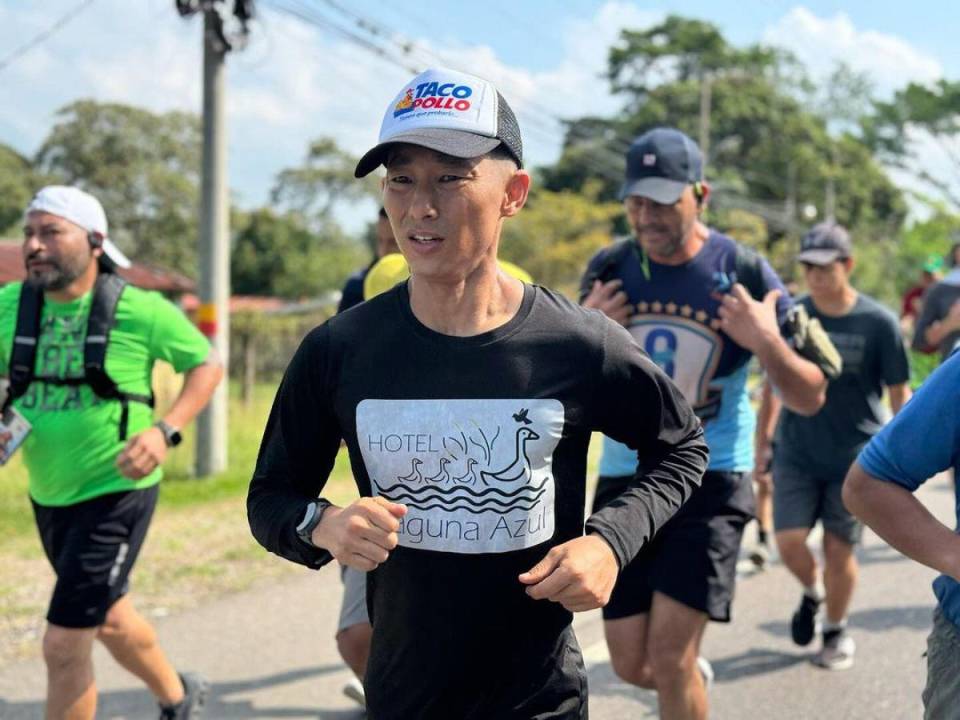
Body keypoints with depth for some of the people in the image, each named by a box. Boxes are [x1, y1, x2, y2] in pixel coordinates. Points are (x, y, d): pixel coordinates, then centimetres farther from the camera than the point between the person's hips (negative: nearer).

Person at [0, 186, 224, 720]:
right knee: (109, 618, 24)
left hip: (116, 492, -6)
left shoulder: (139, 310, -16)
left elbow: (208, 365, -5)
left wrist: (165, 431, -19)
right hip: (49, 496, 6)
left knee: (64, 645, -8)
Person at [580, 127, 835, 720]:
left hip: (711, 481, -3)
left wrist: (767, 342, -24)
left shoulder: (745, 273, -9)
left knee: (669, 658, -10)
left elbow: (811, 398, -5)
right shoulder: (609, 269, -2)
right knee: (633, 665, 7)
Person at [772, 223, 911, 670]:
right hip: (796, 453, 2)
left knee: (839, 550, 4)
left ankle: (836, 631, 29)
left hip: (856, 457, -2)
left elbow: (900, 393, -1)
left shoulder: (878, 323, -8)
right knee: (789, 540, -7)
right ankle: (812, 592, 27)